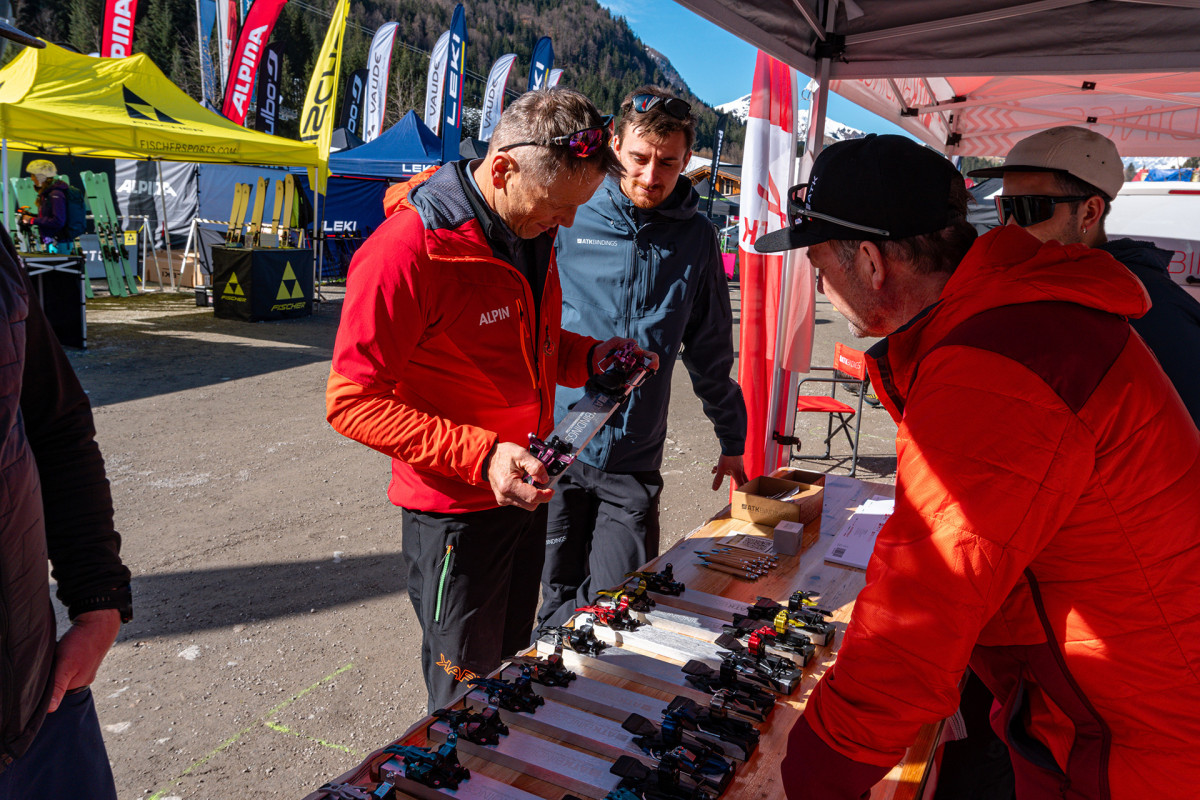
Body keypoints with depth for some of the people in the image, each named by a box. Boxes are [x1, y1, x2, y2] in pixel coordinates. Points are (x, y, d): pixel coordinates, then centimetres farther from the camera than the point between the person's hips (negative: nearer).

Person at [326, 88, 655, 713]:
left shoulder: (532, 232, 4)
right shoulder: (406, 251, -23)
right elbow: (353, 404, -20)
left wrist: (591, 356, -2)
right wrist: (482, 456, -28)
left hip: (523, 492, 8)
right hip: (454, 514, -7)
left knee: (512, 672, 23)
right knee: (468, 699, 10)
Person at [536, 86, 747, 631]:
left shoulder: (695, 238, 5)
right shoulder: (569, 218, -3)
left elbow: (711, 350, 14)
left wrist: (732, 439, 19)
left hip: (634, 462, 1)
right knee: (558, 599, 12)